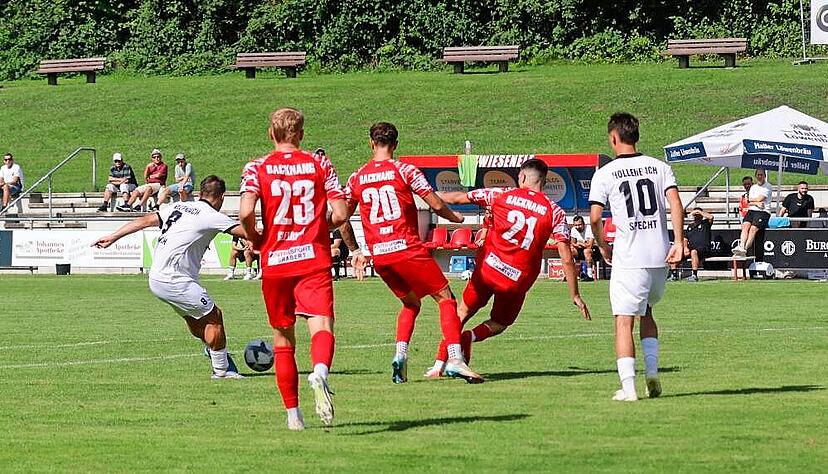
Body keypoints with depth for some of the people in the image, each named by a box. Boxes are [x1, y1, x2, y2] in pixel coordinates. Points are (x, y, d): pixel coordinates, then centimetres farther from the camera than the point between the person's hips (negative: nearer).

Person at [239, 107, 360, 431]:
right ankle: (319, 373, -48)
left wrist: (255, 239, 6)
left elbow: (245, 212, -13)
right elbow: (340, 214, 0)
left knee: (283, 339, 13)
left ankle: (293, 414, 15)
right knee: (321, 325, -15)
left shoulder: (257, 168, 2)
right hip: (314, 260, -1)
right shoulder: (319, 164, 5)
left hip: (274, 262, 1)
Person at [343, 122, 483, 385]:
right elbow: (436, 205, -5)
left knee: (411, 303, 23)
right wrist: (454, 217, 16)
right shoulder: (404, 170, -2)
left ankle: (400, 355, 3)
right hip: (407, 248, -5)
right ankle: (455, 359, -14)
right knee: (445, 298, 2)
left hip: (378, 255, 5)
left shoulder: (357, 177, 10)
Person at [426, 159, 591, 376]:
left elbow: (458, 198, 12)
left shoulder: (500, 195, 0)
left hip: (488, 268, 0)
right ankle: (469, 337, -10)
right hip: (517, 280, 0)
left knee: (463, 312, 19)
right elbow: (566, 259, -5)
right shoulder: (555, 212, -2)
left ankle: (439, 364, 10)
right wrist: (575, 295, 1)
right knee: (500, 323, 21)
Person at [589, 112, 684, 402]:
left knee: (624, 321, -2)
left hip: (628, 259, -4)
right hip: (660, 256, 4)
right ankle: (652, 373, 14)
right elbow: (676, 204, -5)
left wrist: (603, 248, 10)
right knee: (646, 312, 24)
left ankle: (628, 386, -11)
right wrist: (678, 243, -6)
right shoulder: (660, 167, 7)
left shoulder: (605, 174, -2)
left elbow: (595, 218, -6)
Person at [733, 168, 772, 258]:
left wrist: (751, 200, 12)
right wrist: (756, 203, -7)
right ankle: (741, 246, -37)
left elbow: (760, 198, -4)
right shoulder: (753, 187, 24)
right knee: (745, 226, -22)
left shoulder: (767, 186, 5)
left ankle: (745, 249, -36)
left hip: (763, 212, -5)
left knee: (753, 228, -25)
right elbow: (749, 203, 14)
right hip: (751, 210, 5)